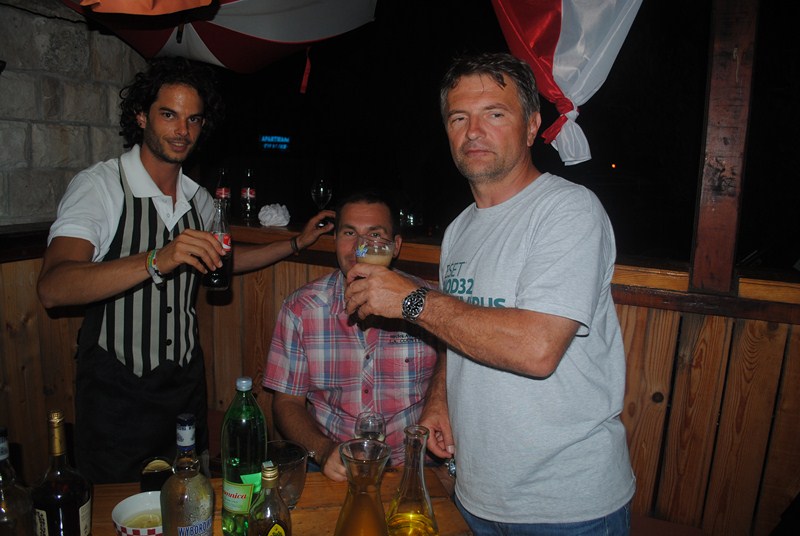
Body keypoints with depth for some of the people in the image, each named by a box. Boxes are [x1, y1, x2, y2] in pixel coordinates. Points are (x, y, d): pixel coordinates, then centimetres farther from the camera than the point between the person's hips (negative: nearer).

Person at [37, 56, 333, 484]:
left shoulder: (198, 199, 5)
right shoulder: (99, 185, -15)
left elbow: (220, 260, 24)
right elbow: (52, 288, -29)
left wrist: (296, 243, 19)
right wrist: (157, 261, -43)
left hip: (187, 383, 6)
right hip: (117, 394, -5)